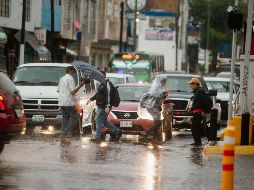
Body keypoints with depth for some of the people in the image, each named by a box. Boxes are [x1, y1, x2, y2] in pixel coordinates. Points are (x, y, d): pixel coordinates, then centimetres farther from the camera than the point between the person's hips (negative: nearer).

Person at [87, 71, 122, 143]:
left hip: (104, 107, -10)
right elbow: (98, 94, 30)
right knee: (104, 121, 16)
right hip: (100, 106, 10)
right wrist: (91, 99, 31)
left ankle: (98, 138, 0)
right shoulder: (102, 84, 17)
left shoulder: (107, 84, -15)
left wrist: (107, 106, -27)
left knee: (99, 121, -6)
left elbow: (108, 95, -22)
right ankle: (117, 131, 22)